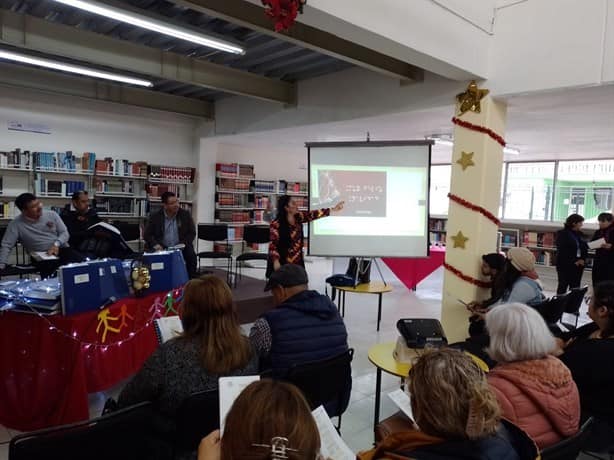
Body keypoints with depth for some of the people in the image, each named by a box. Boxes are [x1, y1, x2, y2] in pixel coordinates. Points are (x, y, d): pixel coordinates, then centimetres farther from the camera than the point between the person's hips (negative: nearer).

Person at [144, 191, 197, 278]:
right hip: (162, 248, 0)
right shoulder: (155, 217, 2)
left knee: (191, 255, -28)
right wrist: (155, 244, -16)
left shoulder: (185, 215, 2)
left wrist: (183, 244, -14)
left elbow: (192, 233, 3)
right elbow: (147, 234, 4)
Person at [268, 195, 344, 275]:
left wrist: (333, 209, -1)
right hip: (283, 262, -6)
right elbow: (273, 244, -16)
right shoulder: (276, 224, -16)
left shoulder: (299, 217, 1)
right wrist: (276, 261, -25)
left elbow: (313, 214, 2)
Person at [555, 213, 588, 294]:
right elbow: (562, 250, -12)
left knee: (575, 287, 4)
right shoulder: (562, 233, -6)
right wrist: (573, 261, -15)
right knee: (563, 286, 0)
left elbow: (585, 248, 13)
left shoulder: (579, 234, 12)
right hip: (565, 265, -5)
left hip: (578, 265, 6)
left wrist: (582, 259, -5)